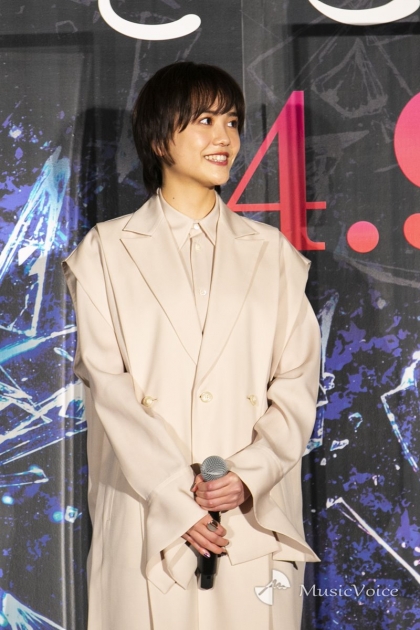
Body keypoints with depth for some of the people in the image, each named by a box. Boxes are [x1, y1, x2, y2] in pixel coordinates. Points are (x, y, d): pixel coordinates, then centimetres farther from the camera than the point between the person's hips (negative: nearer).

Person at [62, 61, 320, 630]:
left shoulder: (271, 253, 10)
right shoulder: (107, 252, 4)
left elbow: (298, 378, 4)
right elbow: (108, 385, -4)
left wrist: (250, 474, -11)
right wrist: (174, 497, -12)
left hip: (255, 511, 2)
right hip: (147, 513, -1)